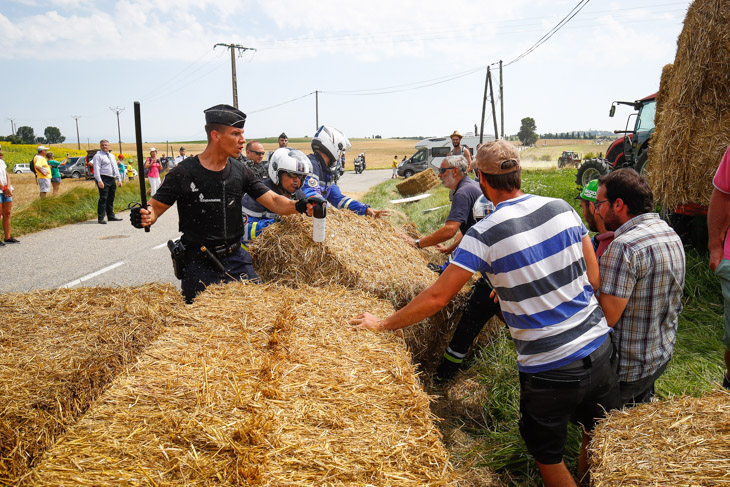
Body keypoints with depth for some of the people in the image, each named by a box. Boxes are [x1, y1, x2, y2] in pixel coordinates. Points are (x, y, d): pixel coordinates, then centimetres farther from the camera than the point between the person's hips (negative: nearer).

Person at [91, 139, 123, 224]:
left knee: (111, 199, 12)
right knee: (103, 199, -10)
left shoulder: (112, 155, 20)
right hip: (104, 179, -7)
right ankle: (100, 218, -7)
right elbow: (96, 169, -11)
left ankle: (111, 216, 19)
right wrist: (99, 181, -21)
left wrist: (119, 179, 17)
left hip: (112, 179, 7)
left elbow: (116, 168, 23)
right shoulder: (98, 155, -3)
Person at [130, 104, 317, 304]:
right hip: (198, 265, -4)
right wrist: (145, 216, -28)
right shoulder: (184, 173, -9)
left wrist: (298, 205, -20)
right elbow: (156, 207, -5)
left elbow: (274, 201, -1)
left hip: (235, 261, 4)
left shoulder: (240, 171, 3)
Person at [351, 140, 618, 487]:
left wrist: (382, 324, -2)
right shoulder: (561, 208, -1)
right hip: (600, 345, 6)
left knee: (547, 456, 19)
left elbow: (438, 296, -15)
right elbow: (594, 278, 4)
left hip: (549, 369, -6)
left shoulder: (484, 235, -17)